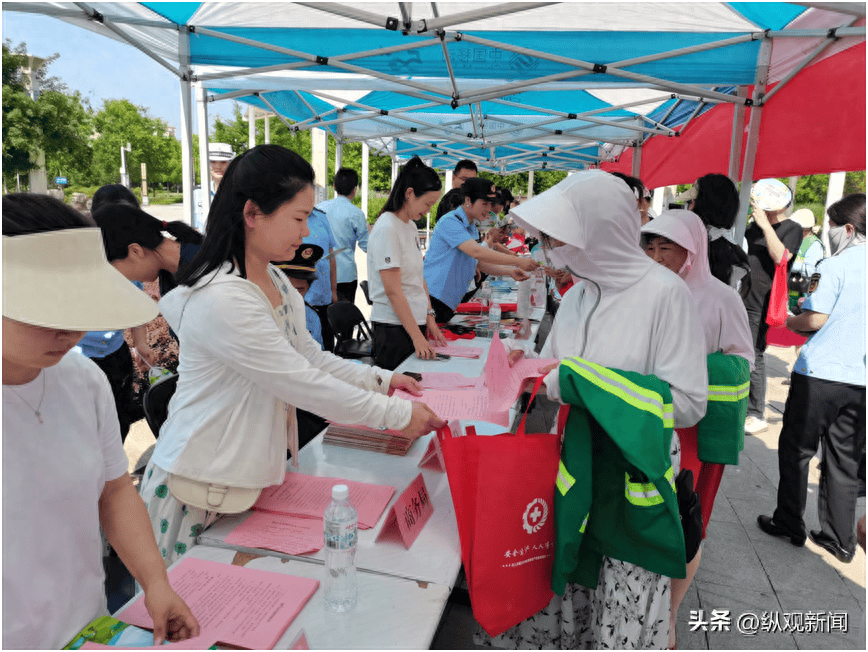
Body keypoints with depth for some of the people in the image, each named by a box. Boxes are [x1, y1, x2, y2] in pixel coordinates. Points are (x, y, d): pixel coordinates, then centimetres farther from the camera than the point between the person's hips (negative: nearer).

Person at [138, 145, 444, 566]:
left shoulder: (276, 282, 5)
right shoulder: (222, 299, -25)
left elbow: (312, 359, 13)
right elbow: (305, 386, -24)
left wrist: (381, 379, 4)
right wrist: (399, 415, -17)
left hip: (252, 478, 8)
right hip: (202, 488, -8)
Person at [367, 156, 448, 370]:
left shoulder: (411, 226, 12)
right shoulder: (386, 228, -15)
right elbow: (393, 290, -19)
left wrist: (430, 318, 9)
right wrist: (417, 337, -20)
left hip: (415, 321, 8)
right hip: (393, 327, -8)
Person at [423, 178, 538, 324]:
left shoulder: (471, 228, 16)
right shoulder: (450, 222, -15)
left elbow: (480, 263, 17)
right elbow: (476, 252, -26)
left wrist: (509, 271, 0)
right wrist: (518, 261, -26)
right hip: (433, 298, -9)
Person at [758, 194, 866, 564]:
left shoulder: (834, 266, -11)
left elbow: (815, 320, -15)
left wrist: (790, 321, 5)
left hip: (820, 373, -6)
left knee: (796, 450, 9)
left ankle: (790, 524, 20)